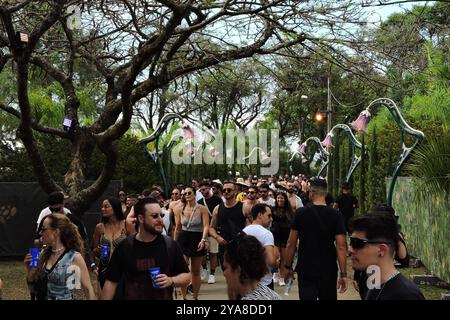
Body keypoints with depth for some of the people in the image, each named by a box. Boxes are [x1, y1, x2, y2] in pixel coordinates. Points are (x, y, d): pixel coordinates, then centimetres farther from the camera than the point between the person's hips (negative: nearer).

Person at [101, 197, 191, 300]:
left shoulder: (170, 245, -8)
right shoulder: (124, 247, -8)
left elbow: (186, 276, -1)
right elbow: (111, 282, -4)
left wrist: (171, 281, -19)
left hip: (164, 297, 0)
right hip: (132, 297, 0)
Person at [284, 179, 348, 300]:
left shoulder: (300, 213, -7)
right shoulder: (336, 215, -7)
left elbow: (291, 243, -4)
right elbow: (341, 246, -11)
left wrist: (288, 266, 6)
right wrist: (343, 274, -7)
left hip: (305, 269, -1)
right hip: (328, 270, 1)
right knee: (328, 297, 18)